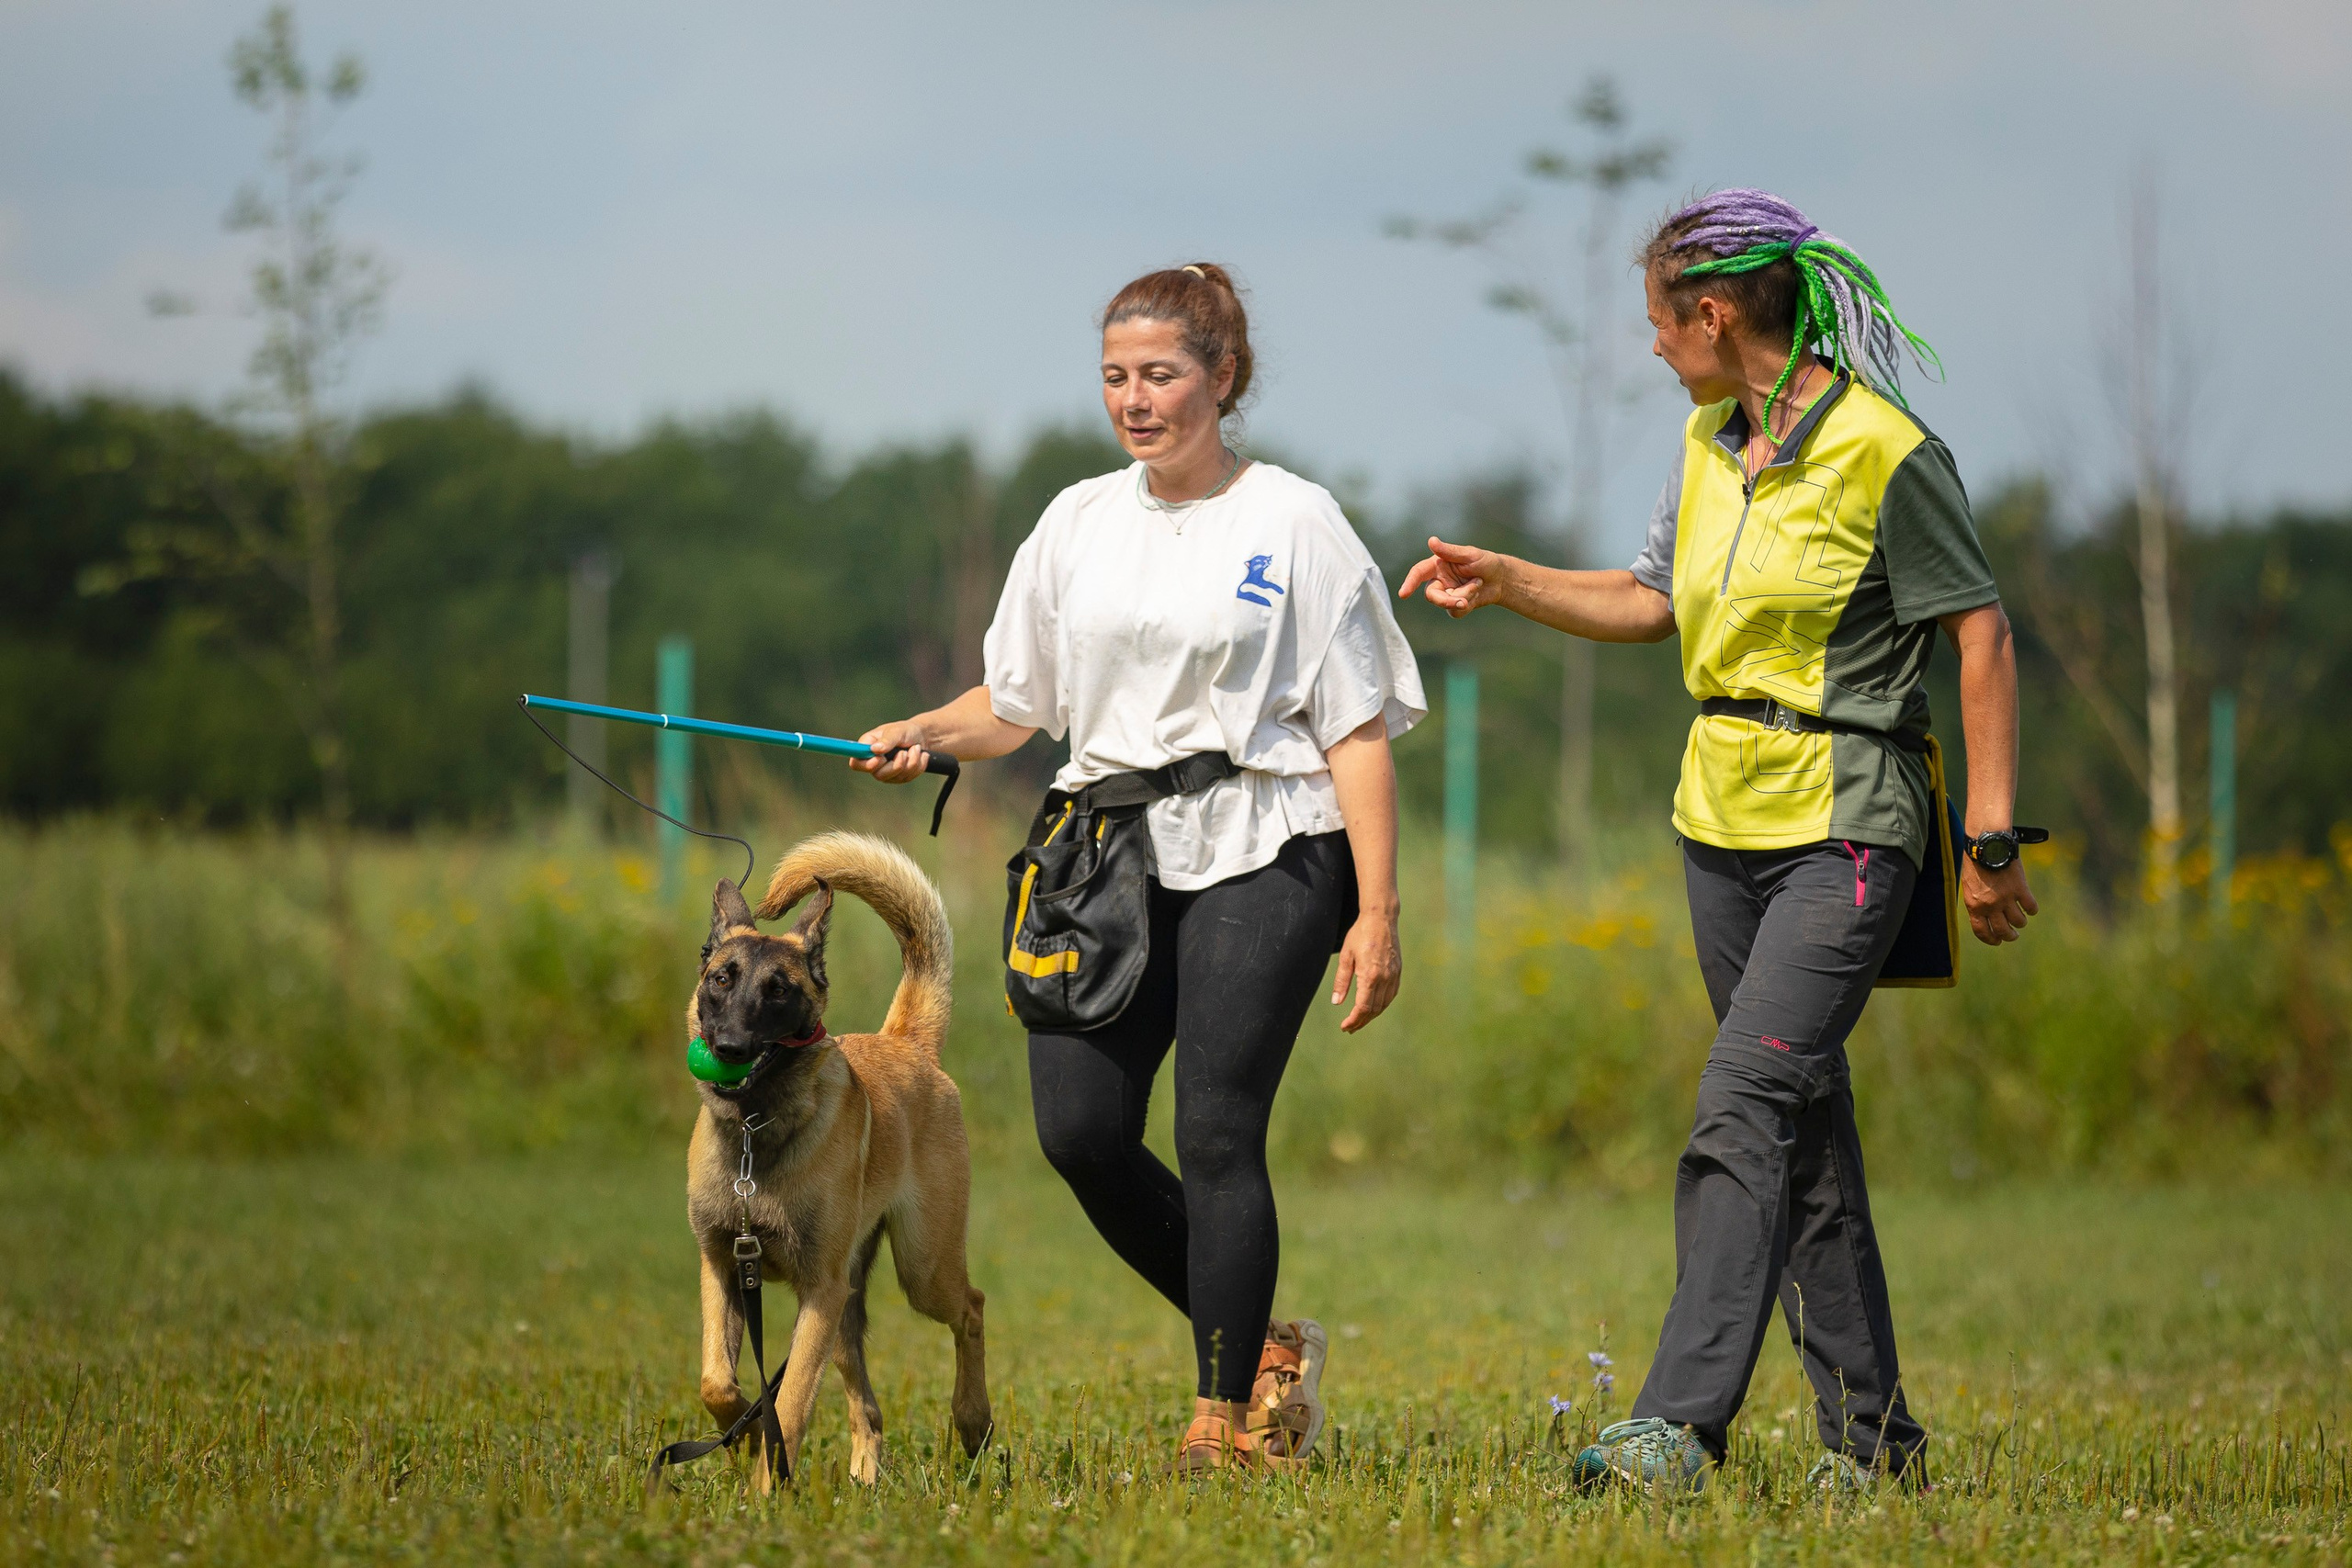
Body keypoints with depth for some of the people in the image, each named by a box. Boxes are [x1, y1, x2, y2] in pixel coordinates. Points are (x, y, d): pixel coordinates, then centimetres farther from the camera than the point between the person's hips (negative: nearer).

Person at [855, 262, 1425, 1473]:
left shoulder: (1294, 522, 0)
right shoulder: (1079, 522, 13)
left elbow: (1358, 731, -1)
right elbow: (1016, 702, 18)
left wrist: (1378, 912, -7)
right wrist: (927, 734, -4)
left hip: (1261, 853, -5)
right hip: (1113, 854, 5)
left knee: (1216, 1136, -11)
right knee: (1080, 1130, -7)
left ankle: (1227, 1419, 0)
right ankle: (1257, 1350, 14)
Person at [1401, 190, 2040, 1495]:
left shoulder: (1885, 453, -13)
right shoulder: (1710, 445, 9)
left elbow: (1981, 636, -10)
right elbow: (1651, 602, 22)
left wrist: (1992, 843, -11)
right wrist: (1504, 583, 9)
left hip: (1848, 824, -8)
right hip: (1726, 820, 8)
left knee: (1742, 1106, -18)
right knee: (1804, 1135, 10)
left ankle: (1679, 1425, -24)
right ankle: (1869, 1431, 17)